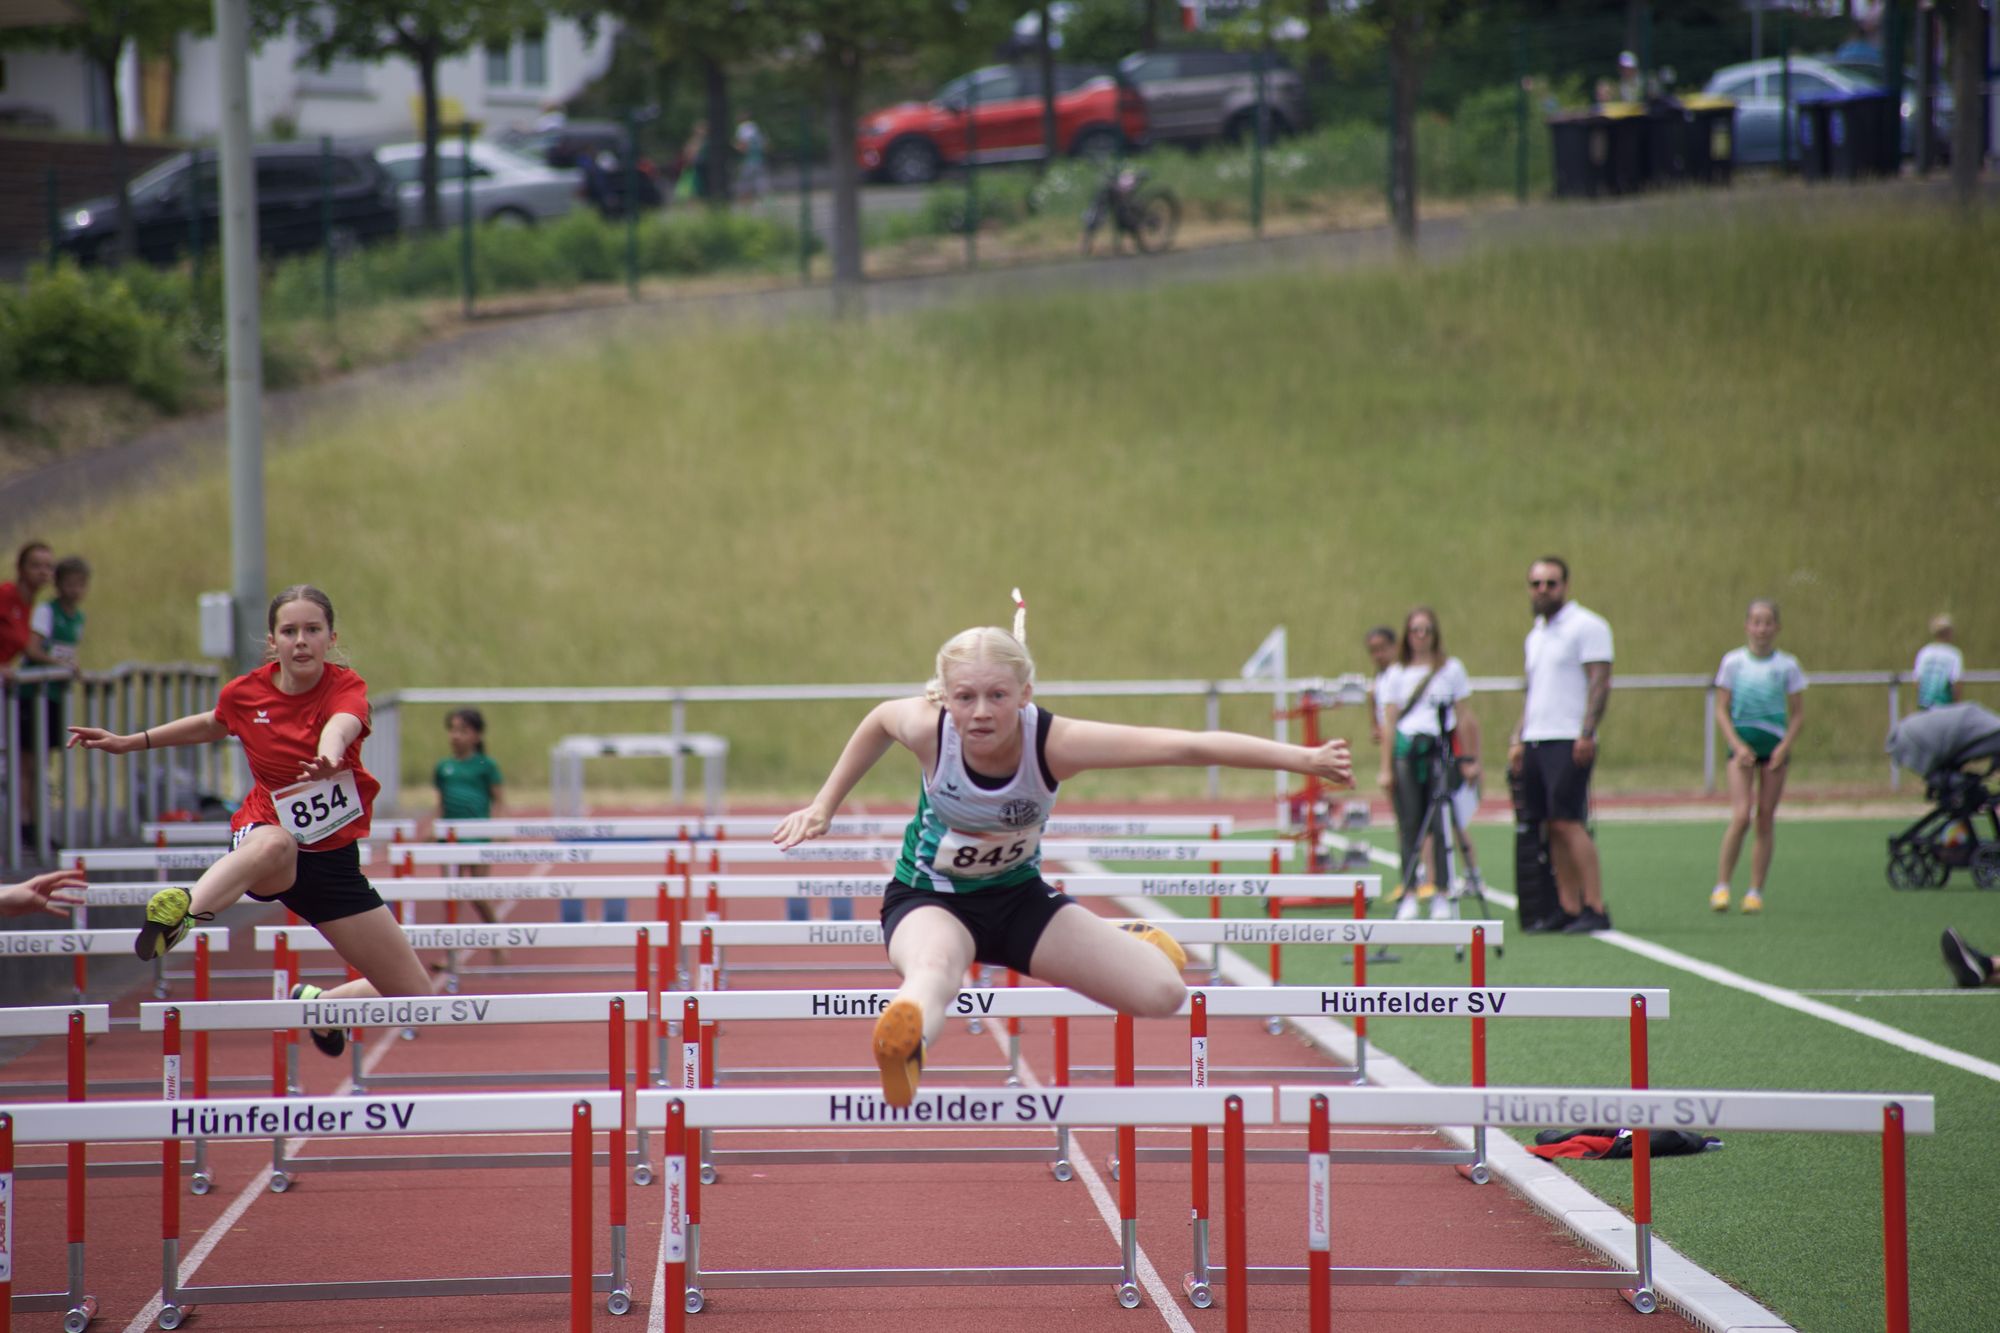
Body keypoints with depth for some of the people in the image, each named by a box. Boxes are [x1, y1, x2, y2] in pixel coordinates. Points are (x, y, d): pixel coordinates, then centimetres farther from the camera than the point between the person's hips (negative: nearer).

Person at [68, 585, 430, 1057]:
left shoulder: (346, 688, -11)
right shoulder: (244, 694, -4)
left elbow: (340, 726, -37)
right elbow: (213, 724, 21)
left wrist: (329, 757, -61)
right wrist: (128, 742, 25)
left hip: (334, 860, 2)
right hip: (264, 834, -2)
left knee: (416, 996, 1)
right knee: (275, 844, -44)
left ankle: (319, 1005, 28)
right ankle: (179, 910, -65)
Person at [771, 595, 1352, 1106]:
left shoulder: (1054, 743, -29)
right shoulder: (927, 730, -26)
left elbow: (1186, 746, -32)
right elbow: (879, 720, 1)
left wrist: (1304, 759, -33)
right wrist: (824, 807, 8)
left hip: (1019, 897, 2)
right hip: (930, 898, -2)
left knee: (1163, 992, -5)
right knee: (935, 966, -41)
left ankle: (1123, 943, 31)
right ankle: (902, 1050, -73)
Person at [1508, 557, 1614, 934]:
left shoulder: (1586, 626, -5)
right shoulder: (1535, 636, 20)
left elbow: (1600, 683, -11)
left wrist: (1587, 733, -19)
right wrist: (1518, 739, 17)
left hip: (1569, 742, -8)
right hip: (1536, 741, 8)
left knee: (1568, 822, -14)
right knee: (1552, 827, 4)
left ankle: (1594, 908, -13)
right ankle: (1568, 908, 5)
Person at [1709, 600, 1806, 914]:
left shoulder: (1787, 665, 3)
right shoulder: (1733, 662, 1)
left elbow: (1798, 714, 6)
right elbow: (1721, 711, 2)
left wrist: (1784, 747, -9)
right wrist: (1738, 745, -11)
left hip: (1775, 745, 1)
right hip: (1742, 742, -1)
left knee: (1765, 821, 1)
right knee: (1741, 816, -16)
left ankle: (1756, 892, 8)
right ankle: (1721, 886, -8)